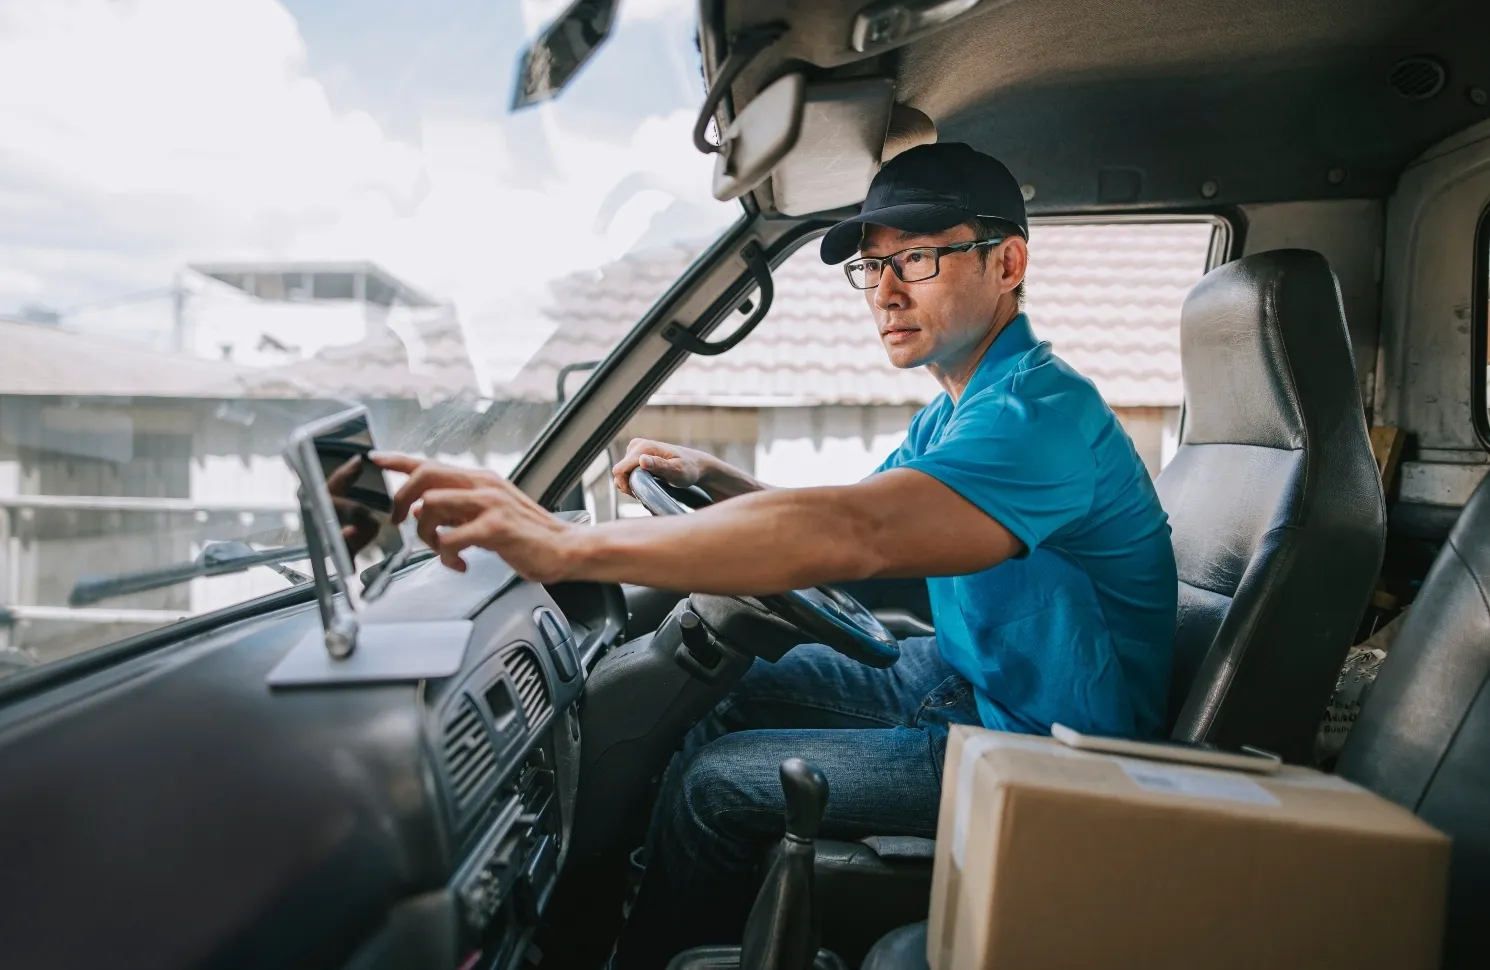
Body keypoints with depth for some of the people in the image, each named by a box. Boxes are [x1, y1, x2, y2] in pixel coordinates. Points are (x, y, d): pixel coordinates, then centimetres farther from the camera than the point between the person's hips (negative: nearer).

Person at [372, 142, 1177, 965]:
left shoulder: (1041, 411, -27)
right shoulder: (951, 415, 8)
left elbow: (851, 535, -42)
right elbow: (846, 521, 17)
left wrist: (565, 546, -47)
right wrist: (712, 478, 0)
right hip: (969, 676, 10)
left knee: (712, 783, -11)